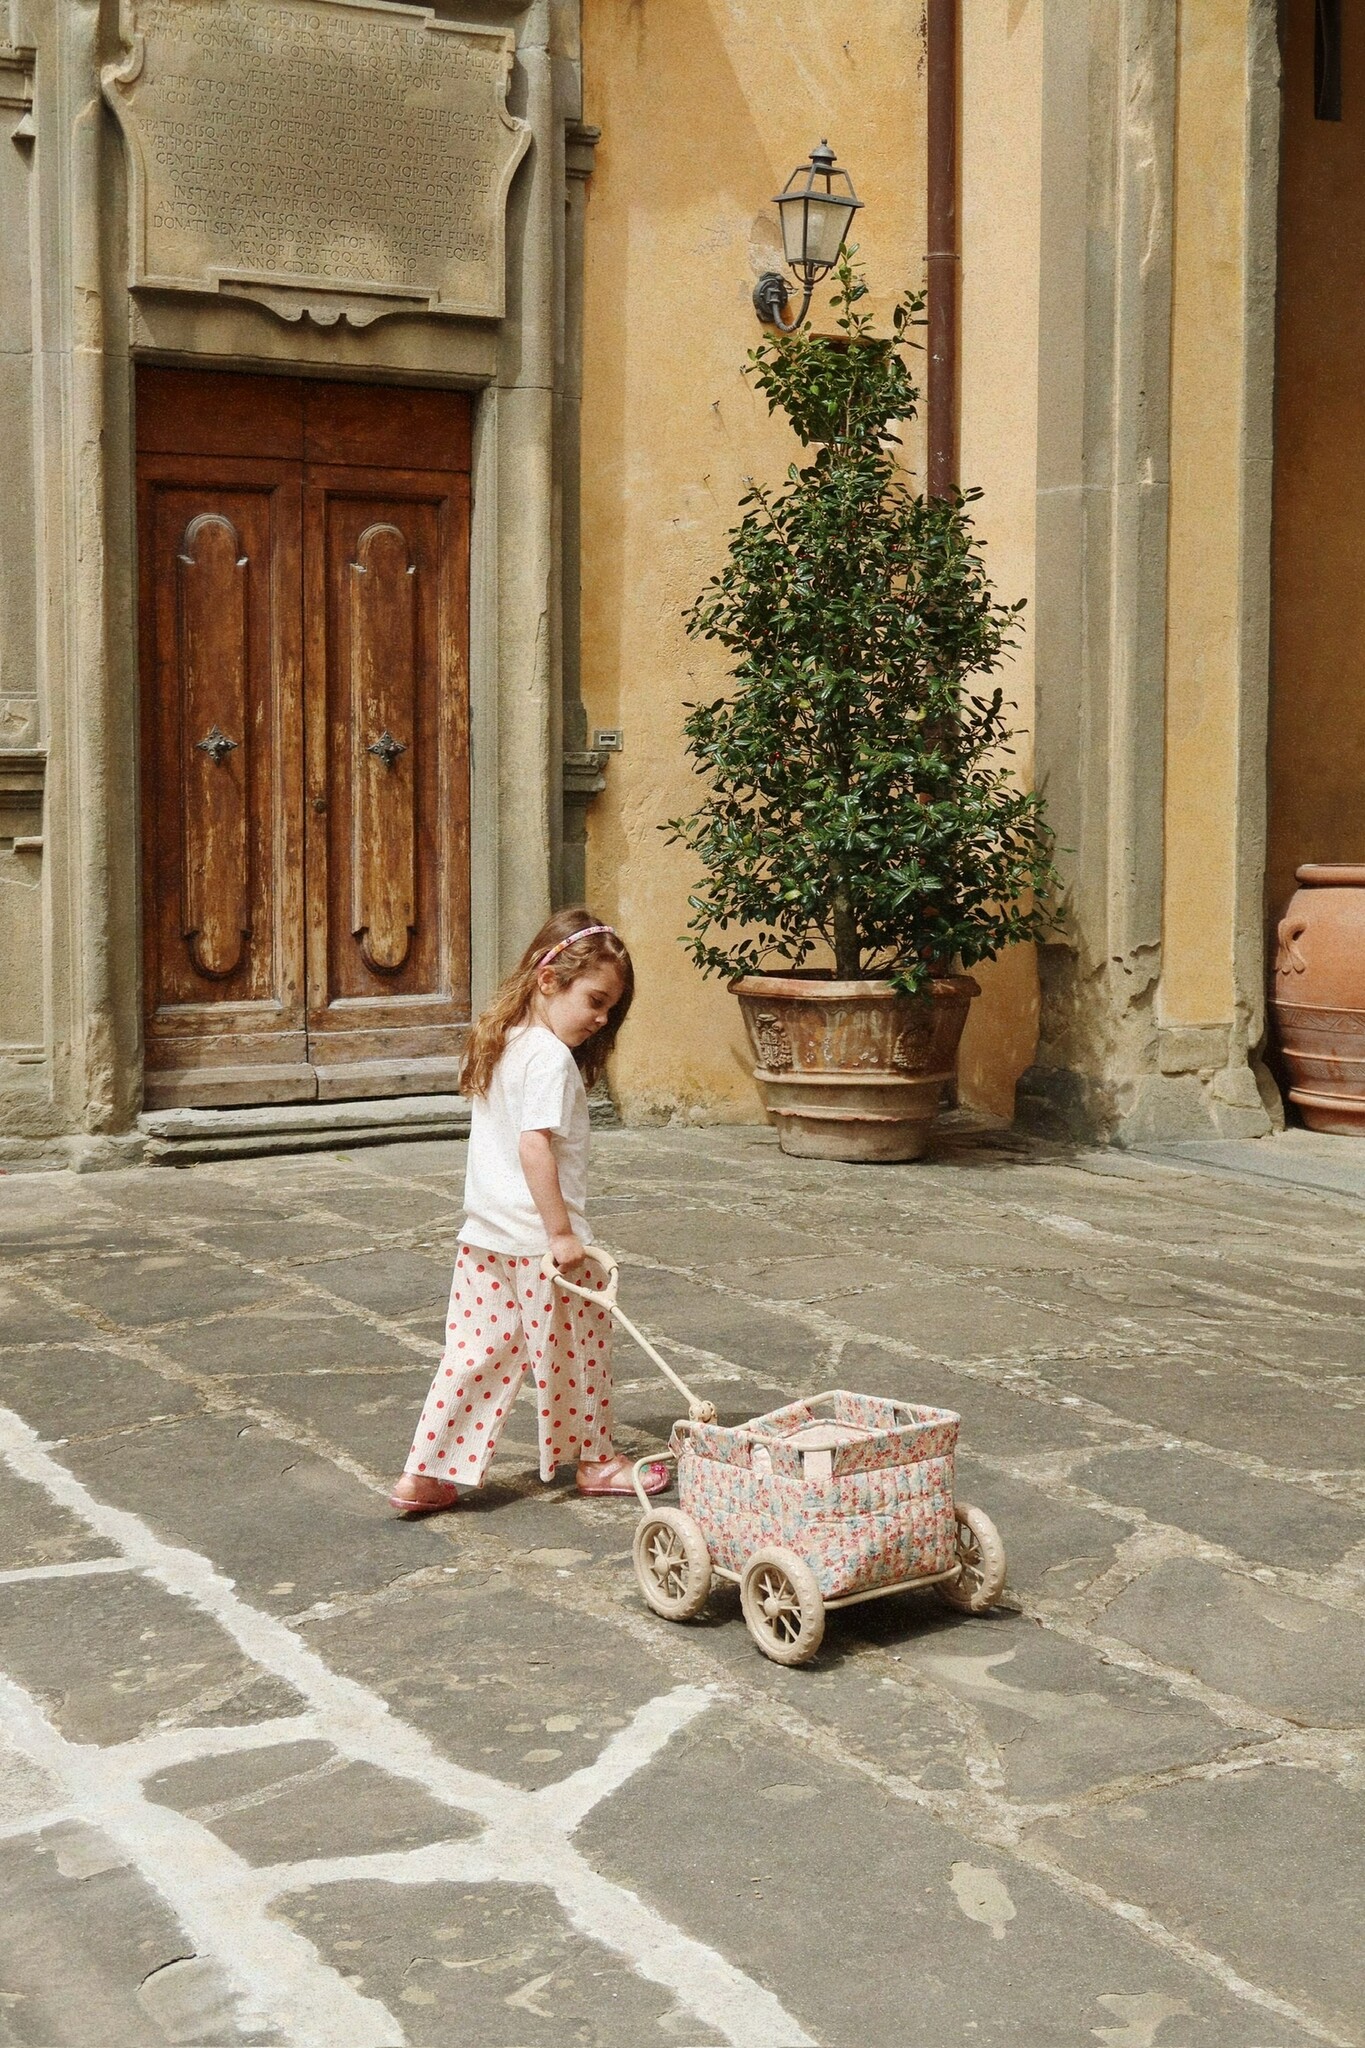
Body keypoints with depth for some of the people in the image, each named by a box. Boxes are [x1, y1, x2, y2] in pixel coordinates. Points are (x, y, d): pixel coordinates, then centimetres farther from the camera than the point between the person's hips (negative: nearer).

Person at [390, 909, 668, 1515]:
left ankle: (425, 1474, 8)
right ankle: (595, 1458, 27)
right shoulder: (550, 1057, -18)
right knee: (578, 1346, 10)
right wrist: (561, 1233, -22)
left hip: (484, 1235, 8)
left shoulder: (501, 1045, 11)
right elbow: (534, 1147, -25)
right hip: (538, 1238, -8)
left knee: (477, 1350, 10)